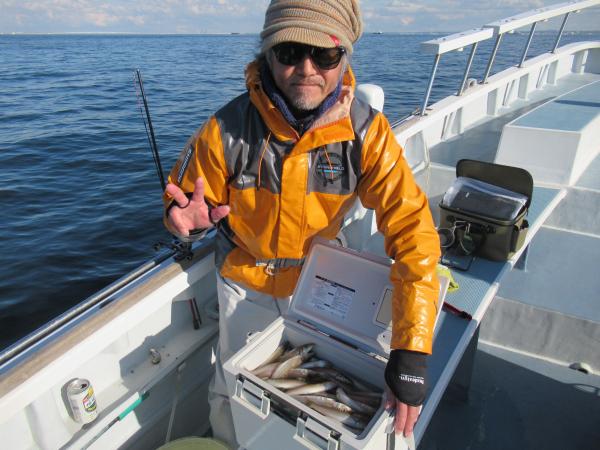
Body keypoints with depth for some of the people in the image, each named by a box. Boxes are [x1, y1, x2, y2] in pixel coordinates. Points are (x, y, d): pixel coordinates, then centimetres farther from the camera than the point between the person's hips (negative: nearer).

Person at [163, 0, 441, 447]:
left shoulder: (367, 131, -23)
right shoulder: (228, 128, -24)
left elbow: (412, 229, -28)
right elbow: (188, 201, -9)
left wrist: (411, 349, -34)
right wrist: (192, 219, -35)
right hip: (246, 281, 0)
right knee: (234, 394, 15)